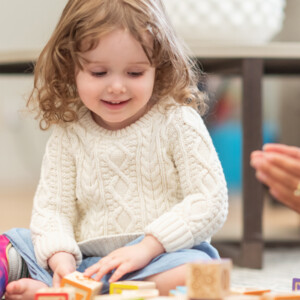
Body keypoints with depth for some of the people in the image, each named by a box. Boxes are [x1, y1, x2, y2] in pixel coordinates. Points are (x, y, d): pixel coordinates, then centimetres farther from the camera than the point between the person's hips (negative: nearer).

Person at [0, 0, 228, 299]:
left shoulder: (178, 123, -3)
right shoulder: (68, 133, 6)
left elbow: (211, 201, -9)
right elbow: (51, 207, 3)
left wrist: (147, 246, -19)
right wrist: (61, 258, -18)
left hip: (165, 253, -3)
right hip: (84, 260, 3)